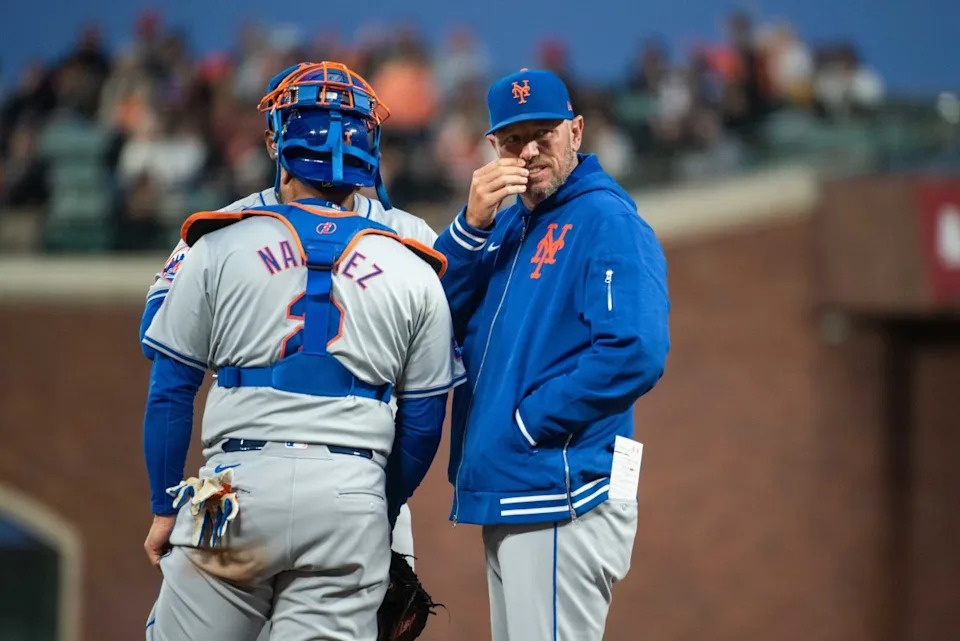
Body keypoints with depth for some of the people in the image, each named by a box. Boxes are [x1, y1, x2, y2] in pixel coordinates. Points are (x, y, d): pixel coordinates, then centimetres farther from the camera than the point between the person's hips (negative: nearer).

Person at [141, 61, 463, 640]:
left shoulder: (219, 250, 5)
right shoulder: (414, 274, 10)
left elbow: (170, 394, 6)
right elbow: (423, 424, 12)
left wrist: (165, 509, 14)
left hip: (236, 487, -1)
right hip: (353, 500, 2)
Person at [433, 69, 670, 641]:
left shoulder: (608, 221, -8)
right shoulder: (505, 223, 18)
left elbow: (635, 353, -20)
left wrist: (529, 422, -15)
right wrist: (473, 226, -6)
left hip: (564, 500, -9)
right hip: (503, 496, 9)